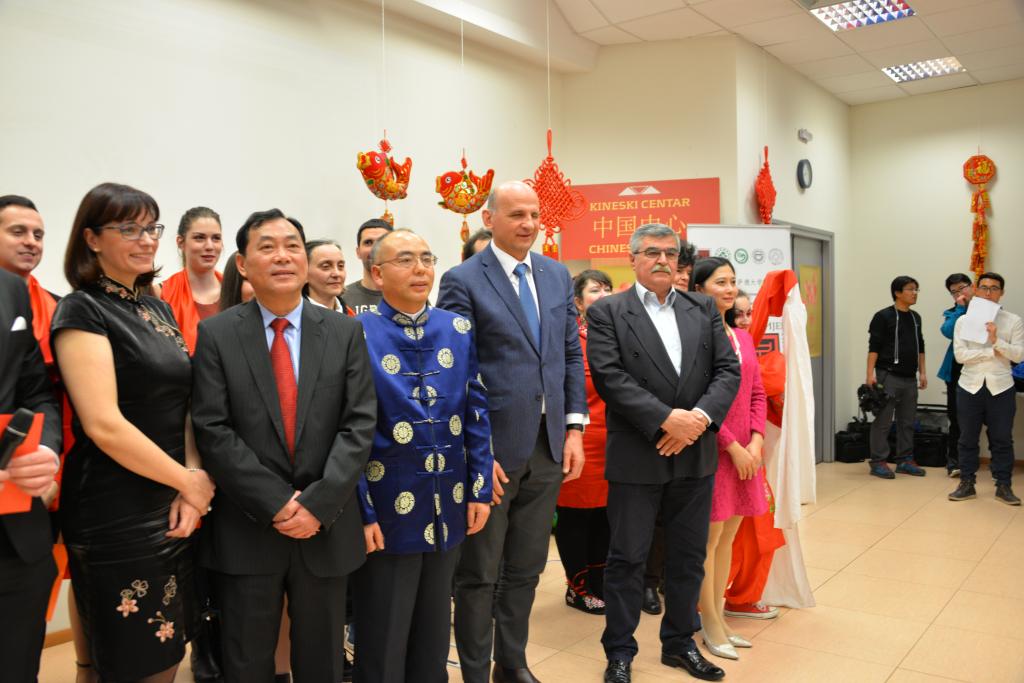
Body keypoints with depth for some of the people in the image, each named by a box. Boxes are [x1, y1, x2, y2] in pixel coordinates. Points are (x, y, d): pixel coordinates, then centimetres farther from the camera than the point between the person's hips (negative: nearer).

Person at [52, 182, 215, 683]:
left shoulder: (159, 310, 12)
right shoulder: (82, 311, -10)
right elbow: (103, 424, -20)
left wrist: (192, 484, -4)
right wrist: (188, 482, -12)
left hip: (174, 510, 7)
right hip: (117, 521, -7)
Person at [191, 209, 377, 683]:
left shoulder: (345, 332, 2)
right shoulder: (215, 335, -2)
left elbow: (359, 424, -4)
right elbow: (213, 431, -8)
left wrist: (318, 503, -13)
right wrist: (277, 503, -14)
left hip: (326, 528, 2)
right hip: (246, 531, -1)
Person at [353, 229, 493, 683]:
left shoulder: (458, 331, 4)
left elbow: (477, 414, 6)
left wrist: (480, 489, 3)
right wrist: (361, 512, -11)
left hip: (449, 507, 4)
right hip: (388, 508, -4)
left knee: (435, 629, 21)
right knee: (382, 641, 13)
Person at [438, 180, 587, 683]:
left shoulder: (557, 275, 10)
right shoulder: (463, 281, -7)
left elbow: (571, 355, 12)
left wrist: (574, 428, 4)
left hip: (548, 445, 5)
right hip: (493, 447, -5)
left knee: (526, 569, 17)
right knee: (479, 575, 9)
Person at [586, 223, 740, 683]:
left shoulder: (704, 310, 10)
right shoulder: (606, 313, -3)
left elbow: (727, 370, 3)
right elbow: (610, 377, -13)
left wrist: (700, 416, -13)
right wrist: (666, 419, -20)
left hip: (696, 455, 4)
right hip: (636, 458, -4)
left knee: (688, 556, 15)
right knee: (627, 558, 7)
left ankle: (680, 642, 33)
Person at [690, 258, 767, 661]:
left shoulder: (743, 338, 12)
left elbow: (758, 394, 12)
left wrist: (756, 441, -1)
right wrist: (732, 446, -14)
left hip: (744, 451, 7)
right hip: (711, 450, -7)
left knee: (728, 536, 14)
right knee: (710, 538, 3)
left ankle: (718, 616, 27)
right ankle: (710, 624, 17)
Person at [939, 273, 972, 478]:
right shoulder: (952, 313, 11)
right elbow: (949, 332, -10)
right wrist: (960, 308, -7)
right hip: (958, 371, 2)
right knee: (956, 418, 5)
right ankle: (954, 461, 13)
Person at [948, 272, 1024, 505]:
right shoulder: (964, 321, 4)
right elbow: (960, 354, -6)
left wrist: (997, 341, -17)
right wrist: (992, 352, -11)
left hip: (1001, 387, 0)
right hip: (970, 386, 0)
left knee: (1002, 439, 6)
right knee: (968, 438, 7)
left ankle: (1004, 486, 16)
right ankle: (966, 484, 16)